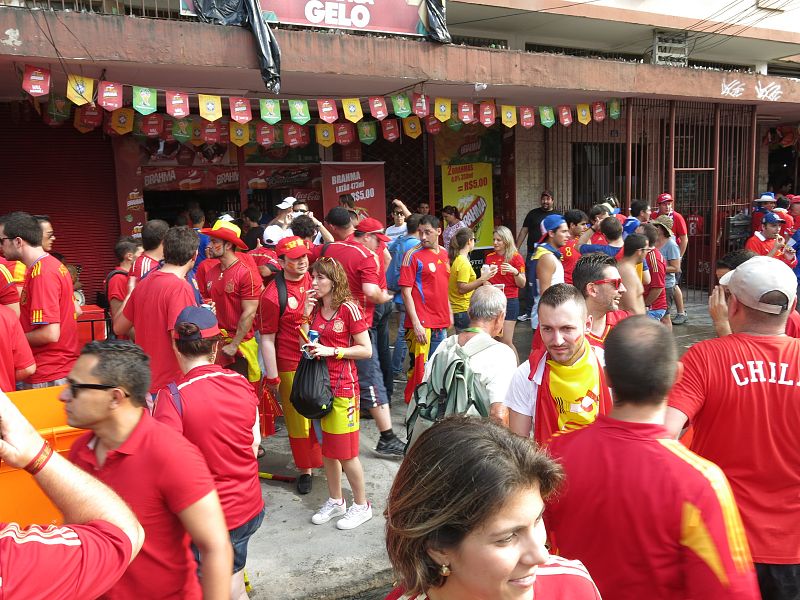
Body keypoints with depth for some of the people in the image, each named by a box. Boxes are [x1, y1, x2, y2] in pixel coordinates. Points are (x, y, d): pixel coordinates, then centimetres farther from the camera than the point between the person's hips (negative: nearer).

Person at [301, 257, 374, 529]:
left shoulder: (348, 308, -12)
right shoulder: (315, 308, 7)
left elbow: (366, 350, -12)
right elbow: (306, 344, 3)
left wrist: (332, 351, -19)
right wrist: (307, 312, -5)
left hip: (342, 387, -7)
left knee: (345, 452, 1)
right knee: (326, 447, 16)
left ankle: (361, 505, 19)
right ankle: (335, 501, 32)